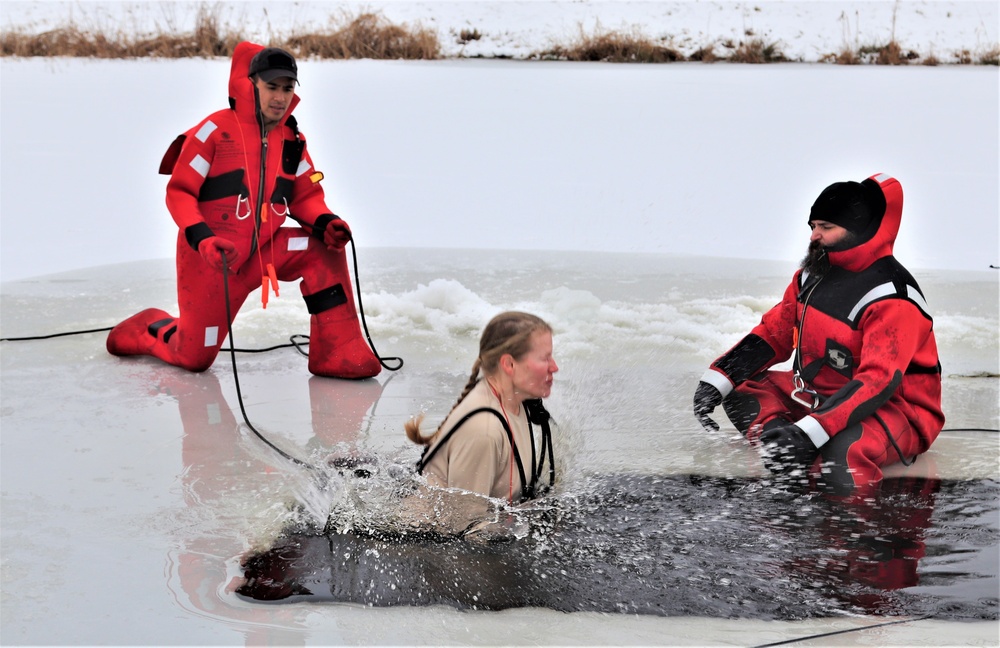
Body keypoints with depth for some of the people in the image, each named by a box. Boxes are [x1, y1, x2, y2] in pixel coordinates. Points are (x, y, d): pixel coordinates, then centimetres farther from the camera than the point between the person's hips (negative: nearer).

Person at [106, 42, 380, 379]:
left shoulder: (292, 140, 5)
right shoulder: (216, 129, -12)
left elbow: (305, 196, 6)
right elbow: (179, 191, -13)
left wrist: (325, 223, -17)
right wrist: (201, 237, -28)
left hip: (265, 252, 5)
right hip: (210, 259, -5)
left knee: (324, 249, -21)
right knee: (194, 358, 1)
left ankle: (337, 352, -17)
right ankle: (150, 329, 35)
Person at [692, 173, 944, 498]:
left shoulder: (891, 296, -22)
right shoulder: (812, 275, 3)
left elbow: (878, 381, -31)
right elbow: (771, 334, 10)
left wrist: (809, 431, -41)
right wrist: (715, 382, -4)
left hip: (894, 408, -9)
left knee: (844, 453, -41)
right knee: (741, 386, 3)